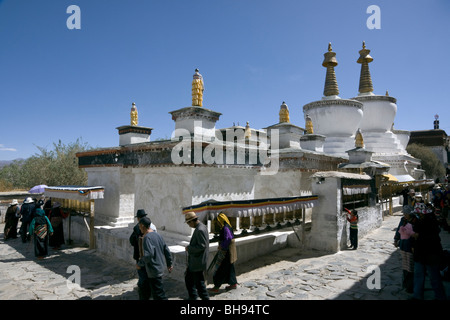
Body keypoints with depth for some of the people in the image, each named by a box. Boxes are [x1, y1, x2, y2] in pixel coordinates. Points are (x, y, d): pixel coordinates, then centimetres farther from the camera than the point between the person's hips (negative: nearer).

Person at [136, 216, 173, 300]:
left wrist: (139, 264, -12)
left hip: (153, 270, -9)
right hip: (160, 268, 9)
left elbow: (149, 254, -27)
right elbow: (167, 251, 11)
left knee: (159, 294, -2)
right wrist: (169, 264, 20)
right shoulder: (157, 235, 8)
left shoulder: (146, 237, -17)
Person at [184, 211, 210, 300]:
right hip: (193, 261, 11)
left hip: (198, 262, -11)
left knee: (199, 282, 2)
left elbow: (202, 246, -26)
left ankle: (205, 298, 17)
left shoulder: (200, 230, -23)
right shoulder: (201, 227, 8)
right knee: (188, 278, 21)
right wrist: (190, 247, 8)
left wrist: (189, 248, -17)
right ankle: (193, 297, 35)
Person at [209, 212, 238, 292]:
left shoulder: (225, 228, -20)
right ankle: (233, 283, 27)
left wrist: (221, 247, -17)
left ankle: (216, 286, 6)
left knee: (220, 268, -2)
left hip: (226, 252, -10)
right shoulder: (227, 227, 9)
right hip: (226, 251, 10)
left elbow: (228, 239, -28)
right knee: (229, 268, 18)